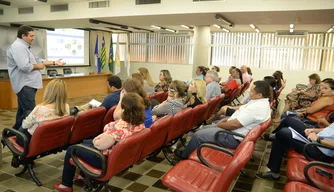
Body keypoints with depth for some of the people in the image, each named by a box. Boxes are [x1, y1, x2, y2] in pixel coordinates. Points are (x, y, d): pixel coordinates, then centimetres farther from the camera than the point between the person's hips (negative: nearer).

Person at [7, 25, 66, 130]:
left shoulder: (25, 47, 19)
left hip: (28, 84, 11)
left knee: (23, 111, 16)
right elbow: (25, 67, -27)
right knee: (30, 112, -13)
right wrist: (38, 66, -10)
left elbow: (38, 60, 22)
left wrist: (54, 62, 16)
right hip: (25, 85, -11)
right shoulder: (18, 47, -16)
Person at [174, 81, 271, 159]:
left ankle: (185, 156, 20)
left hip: (233, 137, -10)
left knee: (198, 135, -4)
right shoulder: (260, 102, 5)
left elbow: (235, 124, -28)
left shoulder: (257, 107, -28)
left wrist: (219, 125, -11)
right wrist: (225, 119, 5)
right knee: (205, 128, 18)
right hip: (233, 130, 10)